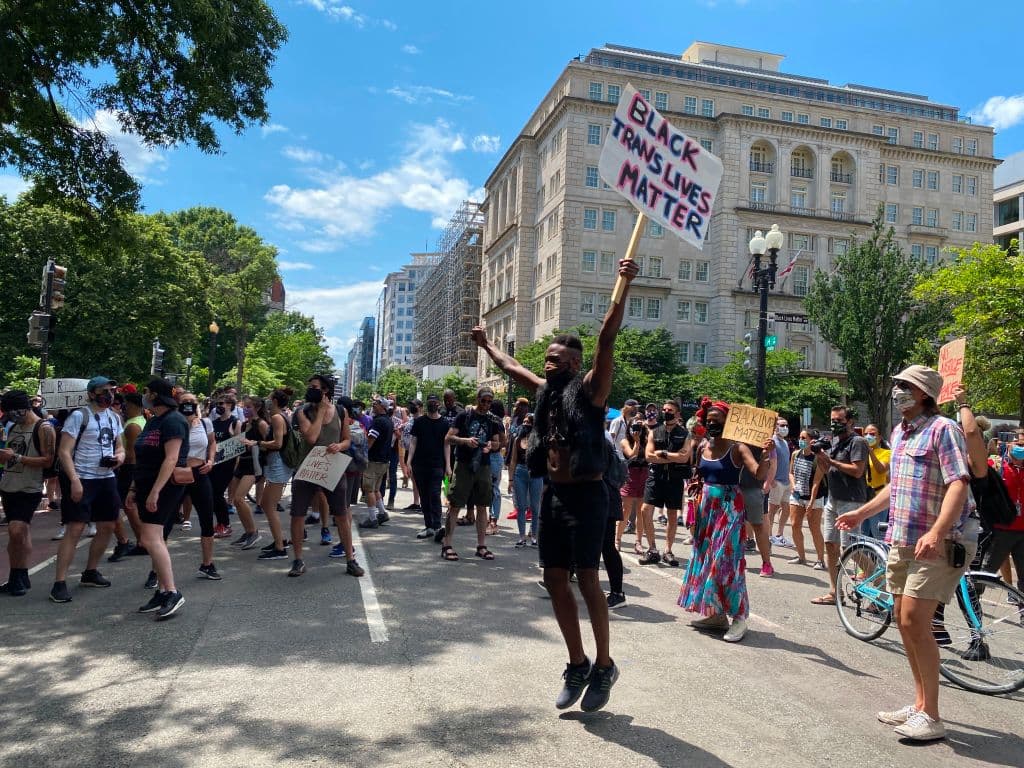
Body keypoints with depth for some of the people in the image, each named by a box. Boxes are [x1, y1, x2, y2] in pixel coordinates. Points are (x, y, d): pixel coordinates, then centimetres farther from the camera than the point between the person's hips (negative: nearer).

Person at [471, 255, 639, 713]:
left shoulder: (589, 389, -7)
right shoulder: (547, 391, 12)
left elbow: (606, 341, -20)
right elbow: (511, 367, 29)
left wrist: (623, 288, -30)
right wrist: (486, 343, 42)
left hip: (586, 496, -7)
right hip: (553, 496, 7)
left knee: (587, 580, -4)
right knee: (555, 580, 9)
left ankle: (604, 666, 13)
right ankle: (577, 664, 22)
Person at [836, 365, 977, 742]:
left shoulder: (943, 429, -13)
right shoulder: (899, 432, 13)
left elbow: (958, 484, -24)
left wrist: (937, 532, -36)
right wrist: (862, 513, 26)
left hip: (940, 543, -9)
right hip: (902, 540, 9)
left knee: (914, 620, -13)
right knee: (903, 619, 12)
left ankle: (931, 716, 0)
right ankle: (920, 703, 25)